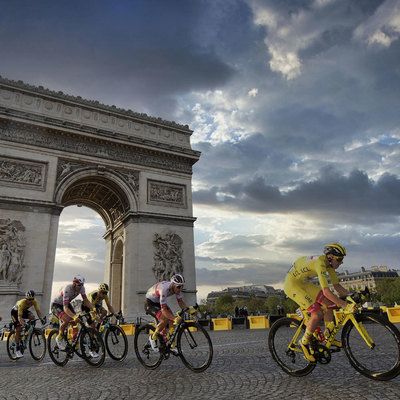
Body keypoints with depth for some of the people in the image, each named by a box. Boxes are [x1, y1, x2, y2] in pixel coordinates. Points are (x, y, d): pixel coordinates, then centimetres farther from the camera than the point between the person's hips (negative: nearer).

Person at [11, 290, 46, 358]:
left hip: (24, 310, 4)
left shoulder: (34, 301, -26)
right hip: (15, 312, -4)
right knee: (18, 329, -14)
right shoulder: (21, 303, -39)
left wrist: (42, 318, -43)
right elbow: (19, 317, -42)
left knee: (32, 317, -28)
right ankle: (17, 349, -5)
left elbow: (38, 311, -27)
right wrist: (24, 324, -56)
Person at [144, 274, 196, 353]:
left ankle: (172, 346, 0)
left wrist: (190, 310, -27)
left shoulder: (176, 288, -18)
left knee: (172, 321, -10)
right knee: (165, 320, -25)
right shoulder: (164, 289, -39)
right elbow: (163, 310, -40)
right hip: (150, 303, -7)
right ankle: (153, 337, -2)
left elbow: (181, 303, -9)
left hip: (159, 302, 7)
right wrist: (175, 319, -52)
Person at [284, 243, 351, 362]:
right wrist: (346, 305, -35)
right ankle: (304, 342, 4)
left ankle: (328, 335, 13)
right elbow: (326, 292, -36)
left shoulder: (329, 264, -1)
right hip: (292, 284, -9)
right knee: (318, 313, -15)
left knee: (329, 302, -1)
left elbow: (337, 286, 6)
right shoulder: (320, 263, -29)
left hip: (303, 283, 9)